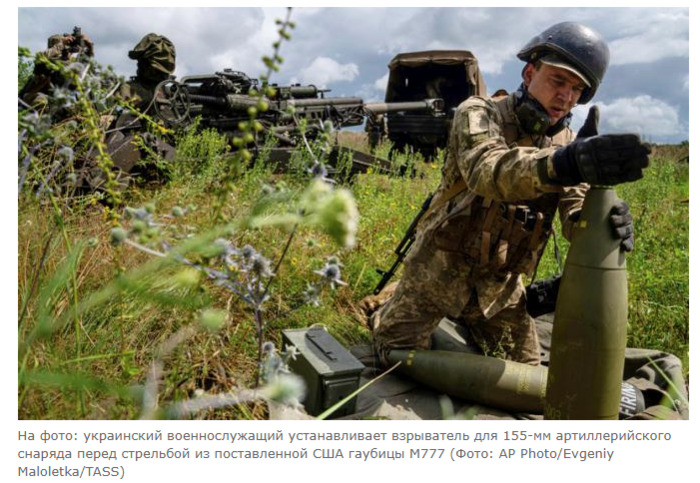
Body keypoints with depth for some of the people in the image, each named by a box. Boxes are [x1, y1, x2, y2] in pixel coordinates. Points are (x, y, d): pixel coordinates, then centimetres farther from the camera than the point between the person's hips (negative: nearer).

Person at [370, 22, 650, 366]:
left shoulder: (567, 143, -2)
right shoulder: (479, 113, -17)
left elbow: (576, 212, -15)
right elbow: (486, 170, -40)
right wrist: (564, 163, -58)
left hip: (500, 286, 5)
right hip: (440, 270, -4)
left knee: (524, 369, 16)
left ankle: (462, 321, 40)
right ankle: (382, 317, 42)